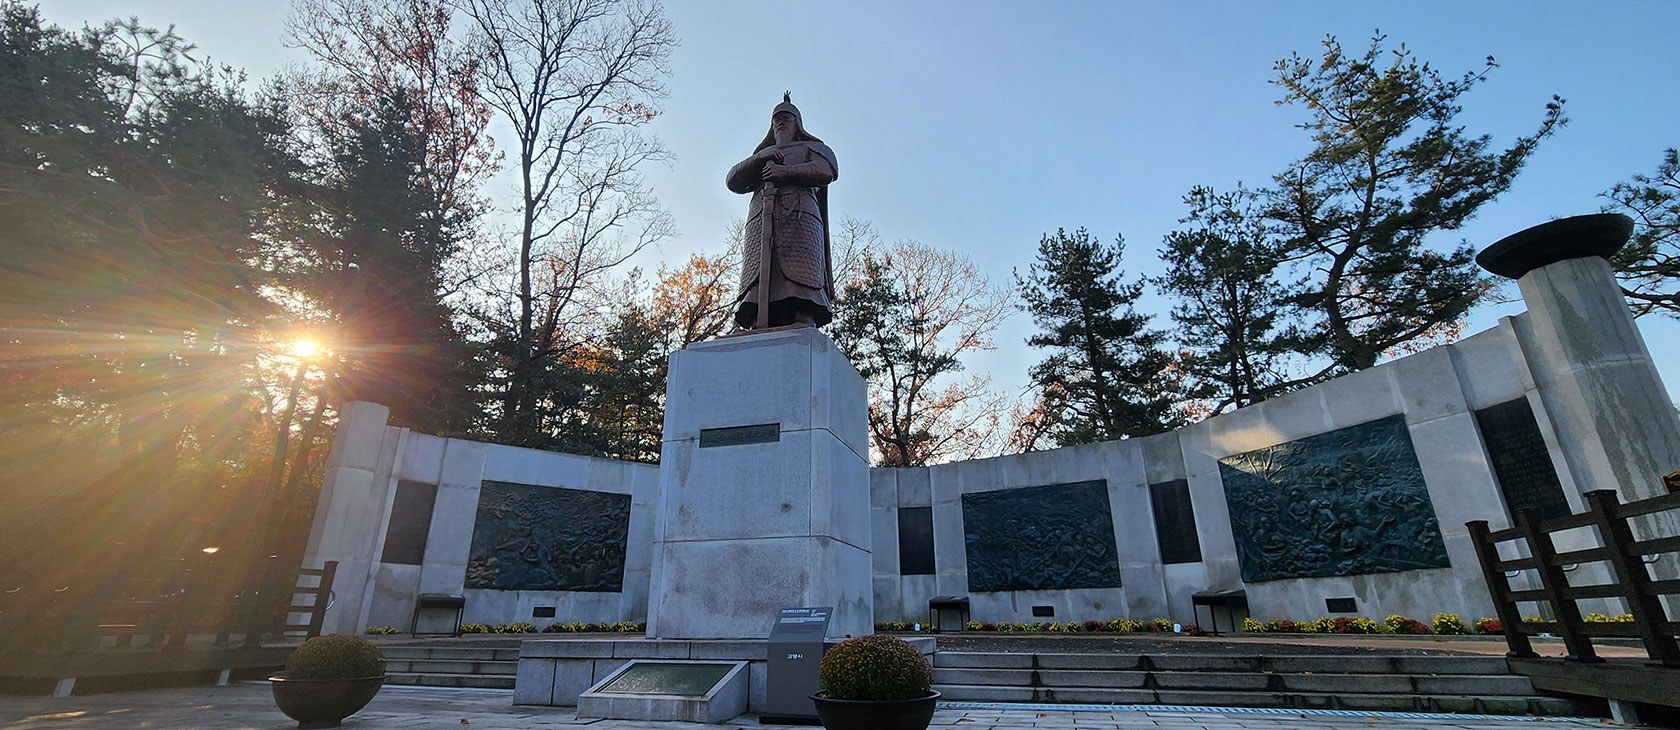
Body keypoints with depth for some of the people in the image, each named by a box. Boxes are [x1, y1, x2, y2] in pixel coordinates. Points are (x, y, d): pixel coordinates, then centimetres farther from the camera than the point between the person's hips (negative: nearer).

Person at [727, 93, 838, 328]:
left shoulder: (813, 148, 31)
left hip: (799, 215, -3)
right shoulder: (762, 155, 40)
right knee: (757, 285, -19)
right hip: (760, 220, 3)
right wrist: (761, 158, 6)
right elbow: (733, 181, 21)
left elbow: (826, 171, 6)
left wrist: (786, 172, -3)